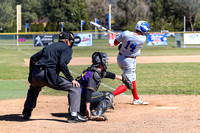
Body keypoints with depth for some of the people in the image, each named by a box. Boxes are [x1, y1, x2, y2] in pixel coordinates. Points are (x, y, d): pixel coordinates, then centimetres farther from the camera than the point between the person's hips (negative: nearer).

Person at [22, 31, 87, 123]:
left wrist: (31, 76, 31)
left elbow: (33, 58, 26)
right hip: (49, 75, -7)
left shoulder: (49, 47, 29)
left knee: (33, 89, 41)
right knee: (75, 88, -3)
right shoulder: (67, 48, 8)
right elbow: (62, 64, -11)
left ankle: (26, 112, 40)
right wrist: (71, 79, -11)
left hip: (36, 74, 8)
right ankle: (73, 114, -16)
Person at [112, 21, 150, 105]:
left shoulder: (126, 34, -17)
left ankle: (136, 99, 33)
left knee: (132, 78, 23)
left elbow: (115, 43, -7)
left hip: (120, 58, 5)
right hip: (130, 60, -5)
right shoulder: (143, 39, -19)